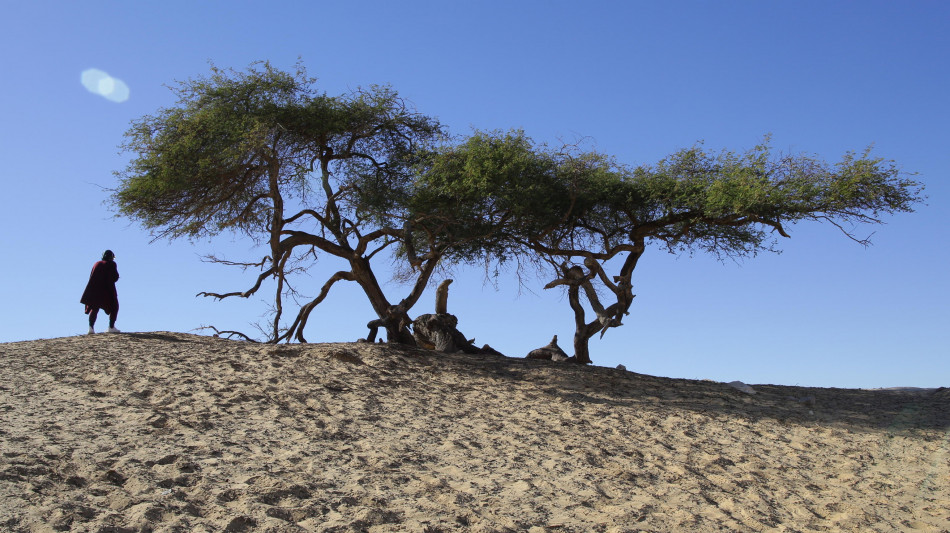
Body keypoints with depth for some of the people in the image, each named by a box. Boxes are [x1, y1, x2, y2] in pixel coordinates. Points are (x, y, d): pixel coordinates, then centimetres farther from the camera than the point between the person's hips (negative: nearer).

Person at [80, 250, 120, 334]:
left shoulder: (97, 264, 12)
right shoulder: (112, 264, -2)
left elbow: (91, 277, 13)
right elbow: (115, 277, -7)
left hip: (95, 289, 4)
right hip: (108, 290, -4)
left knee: (94, 308, 11)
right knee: (114, 308, 11)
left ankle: (91, 327, -6)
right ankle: (111, 327, 2)